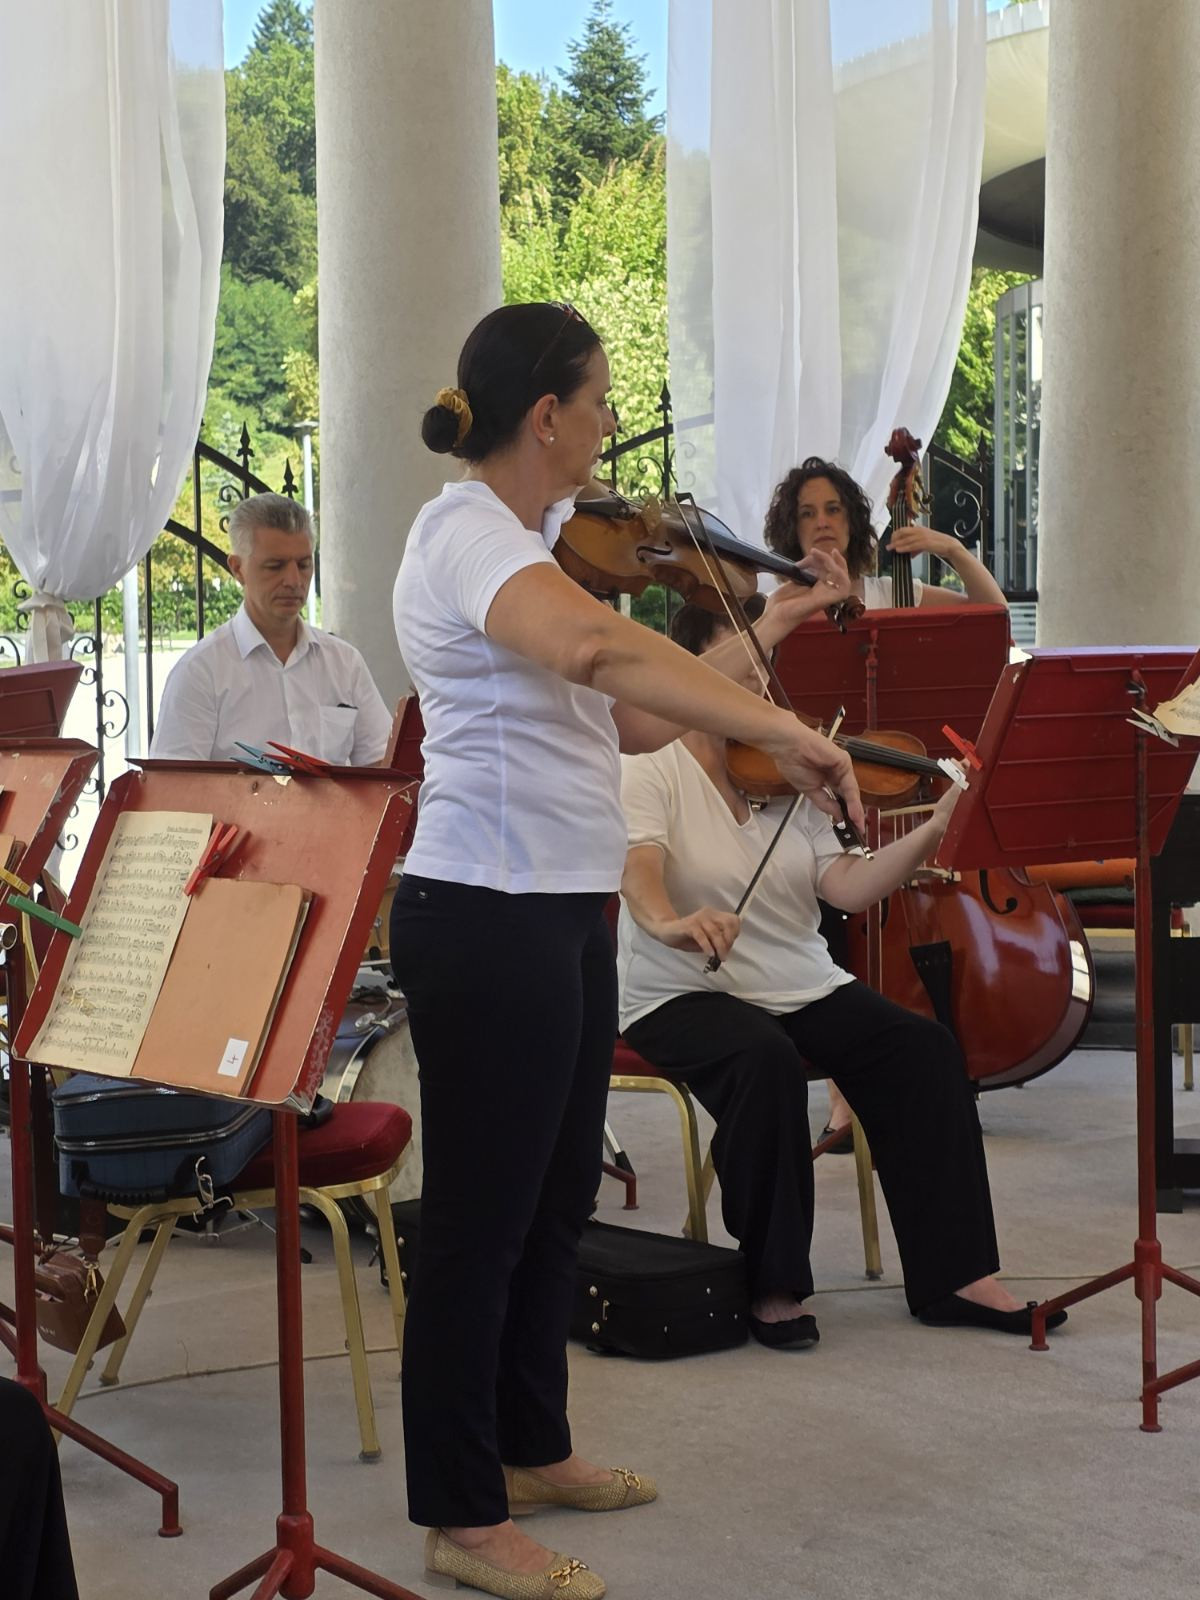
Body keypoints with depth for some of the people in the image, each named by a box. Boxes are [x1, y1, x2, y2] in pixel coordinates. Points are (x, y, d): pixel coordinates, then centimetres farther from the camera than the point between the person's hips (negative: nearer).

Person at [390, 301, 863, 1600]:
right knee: (482, 1216, -1)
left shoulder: (524, 535, 16)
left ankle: (531, 1448, 34)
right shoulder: (466, 533, -17)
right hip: (488, 916, -10)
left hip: (561, 909, 10)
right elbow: (595, 646, -39)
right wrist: (783, 731, -39)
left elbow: (620, 720, 14)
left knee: (557, 1196, 19)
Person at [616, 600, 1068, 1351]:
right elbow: (639, 870, -26)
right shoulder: (651, 769, -7)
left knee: (925, 1049, -16)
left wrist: (934, 830, -17)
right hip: (684, 993, -5)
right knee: (765, 1060, -36)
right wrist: (669, 922, -49)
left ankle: (952, 1274, -10)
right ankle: (774, 1284, -21)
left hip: (801, 986, 5)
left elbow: (848, 886, -3)